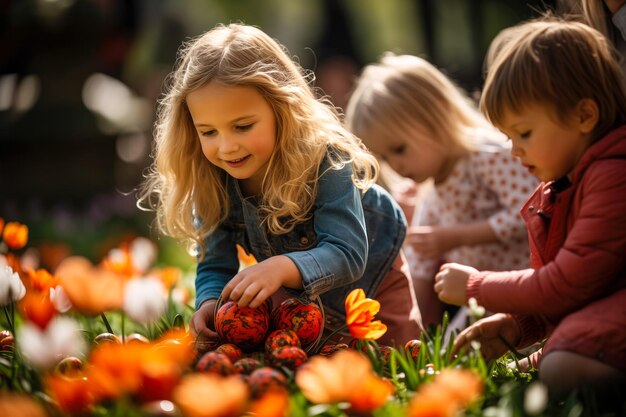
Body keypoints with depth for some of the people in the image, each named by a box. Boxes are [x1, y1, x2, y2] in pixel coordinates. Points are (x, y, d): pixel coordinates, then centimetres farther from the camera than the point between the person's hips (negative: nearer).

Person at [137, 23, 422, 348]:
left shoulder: (324, 158, -37)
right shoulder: (211, 181, -24)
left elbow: (347, 254, -43)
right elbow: (214, 266, -19)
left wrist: (282, 267, -62)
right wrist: (210, 305, -42)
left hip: (372, 275, -2)